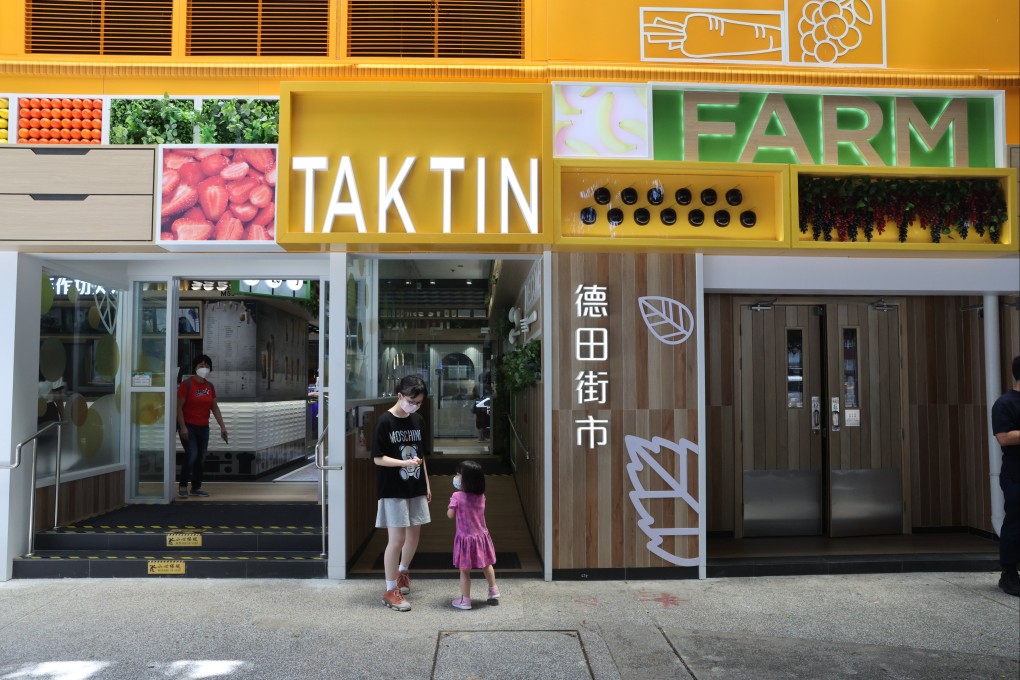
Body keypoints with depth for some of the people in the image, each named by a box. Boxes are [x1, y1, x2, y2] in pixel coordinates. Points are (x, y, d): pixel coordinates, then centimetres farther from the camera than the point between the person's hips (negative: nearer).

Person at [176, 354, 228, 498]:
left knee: (201, 458, 7)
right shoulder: (186, 384, -9)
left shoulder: (210, 386, 8)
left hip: (203, 427, 6)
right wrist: (182, 427, -18)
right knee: (192, 455, -16)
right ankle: (182, 486, -1)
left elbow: (215, 407, 12)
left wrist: (222, 426, 7)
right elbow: (179, 406, -11)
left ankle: (196, 487, 18)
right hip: (188, 427, -6)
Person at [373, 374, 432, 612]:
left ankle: (402, 572, 40)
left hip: (415, 488, 6)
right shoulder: (385, 421, -13)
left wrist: (427, 484, 14)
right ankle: (390, 590, 9)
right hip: (393, 490, -6)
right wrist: (404, 463, -26)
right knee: (397, 539, -5)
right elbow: (378, 458, -13)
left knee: (414, 534, 15)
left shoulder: (418, 420, 5)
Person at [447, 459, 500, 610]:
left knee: (465, 570, 7)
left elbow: (450, 515, -11)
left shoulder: (457, 496, -17)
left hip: (465, 538, -5)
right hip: (481, 536, 5)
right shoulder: (481, 496, -3)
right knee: (487, 565, 23)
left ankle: (465, 600, 14)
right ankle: (493, 591, 34)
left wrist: (452, 503, 5)